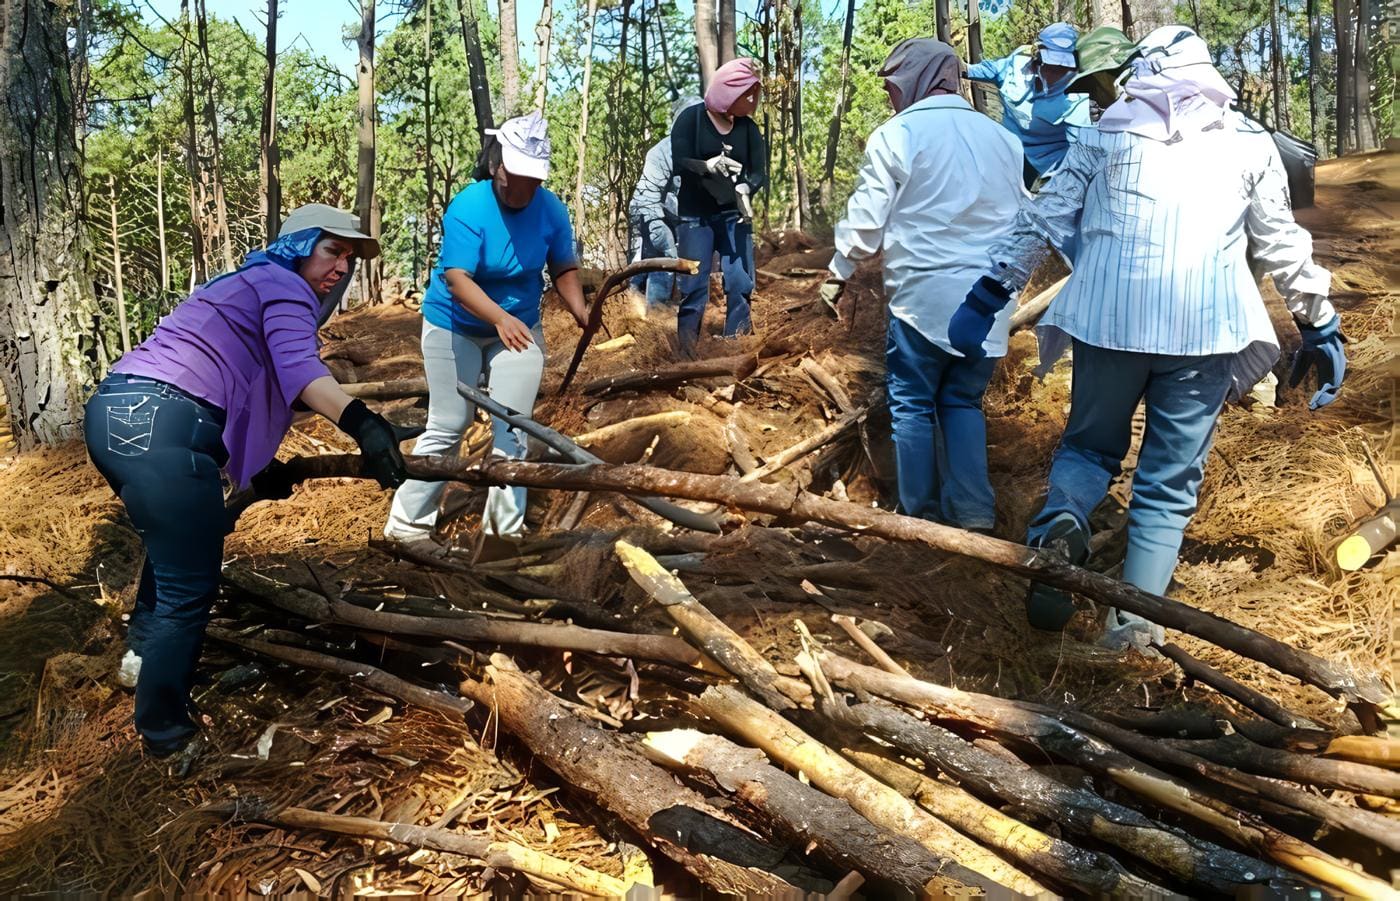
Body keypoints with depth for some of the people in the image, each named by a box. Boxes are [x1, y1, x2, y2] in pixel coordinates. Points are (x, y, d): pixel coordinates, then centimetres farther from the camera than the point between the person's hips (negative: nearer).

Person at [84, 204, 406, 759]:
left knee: (173, 547, 34)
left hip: (114, 413, 11)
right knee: (190, 586, -1)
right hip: (159, 425, -11)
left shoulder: (246, 287, 30)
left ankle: (145, 649, 53)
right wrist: (362, 424, -37)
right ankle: (166, 731, 10)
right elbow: (297, 368, -22)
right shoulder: (284, 286, 0)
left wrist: (259, 468, 39)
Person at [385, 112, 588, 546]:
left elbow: (563, 268, -2)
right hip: (454, 328, -3)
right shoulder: (468, 208, -25)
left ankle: (505, 529, 8)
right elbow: (457, 279, -33)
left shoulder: (551, 210, -11)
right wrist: (500, 319, -49)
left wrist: (579, 311, -22)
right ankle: (408, 523, 15)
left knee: (512, 430, -2)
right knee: (447, 427, 1)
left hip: (519, 327, 3)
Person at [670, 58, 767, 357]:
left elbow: (760, 171, -1)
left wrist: (746, 188, -23)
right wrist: (708, 166, -32)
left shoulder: (748, 127, 3)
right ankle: (686, 354, 3)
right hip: (696, 217, -4)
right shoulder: (692, 118, -6)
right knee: (694, 288, -4)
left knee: (741, 285, 3)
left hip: (734, 215, 4)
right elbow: (678, 163, -13)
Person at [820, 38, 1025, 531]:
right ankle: (972, 510, 7)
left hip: (923, 294, -5)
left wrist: (838, 273, 10)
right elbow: (1022, 219, 17)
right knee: (963, 401, 14)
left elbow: (866, 220, -4)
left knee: (913, 404, 7)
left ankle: (921, 514, 10)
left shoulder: (896, 135, -5)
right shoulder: (1002, 138, 12)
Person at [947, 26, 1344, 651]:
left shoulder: (1104, 135, 12)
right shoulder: (1248, 142, 12)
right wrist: (1321, 328, 22)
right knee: (1170, 480, 9)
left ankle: (1060, 523, -16)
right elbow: (1283, 246, 14)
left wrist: (988, 296, 12)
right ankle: (1136, 618, 2)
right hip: (1205, 326, 0)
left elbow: (1041, 221, 8)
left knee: (1090, 446, 16)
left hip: (1109, 318, 0)